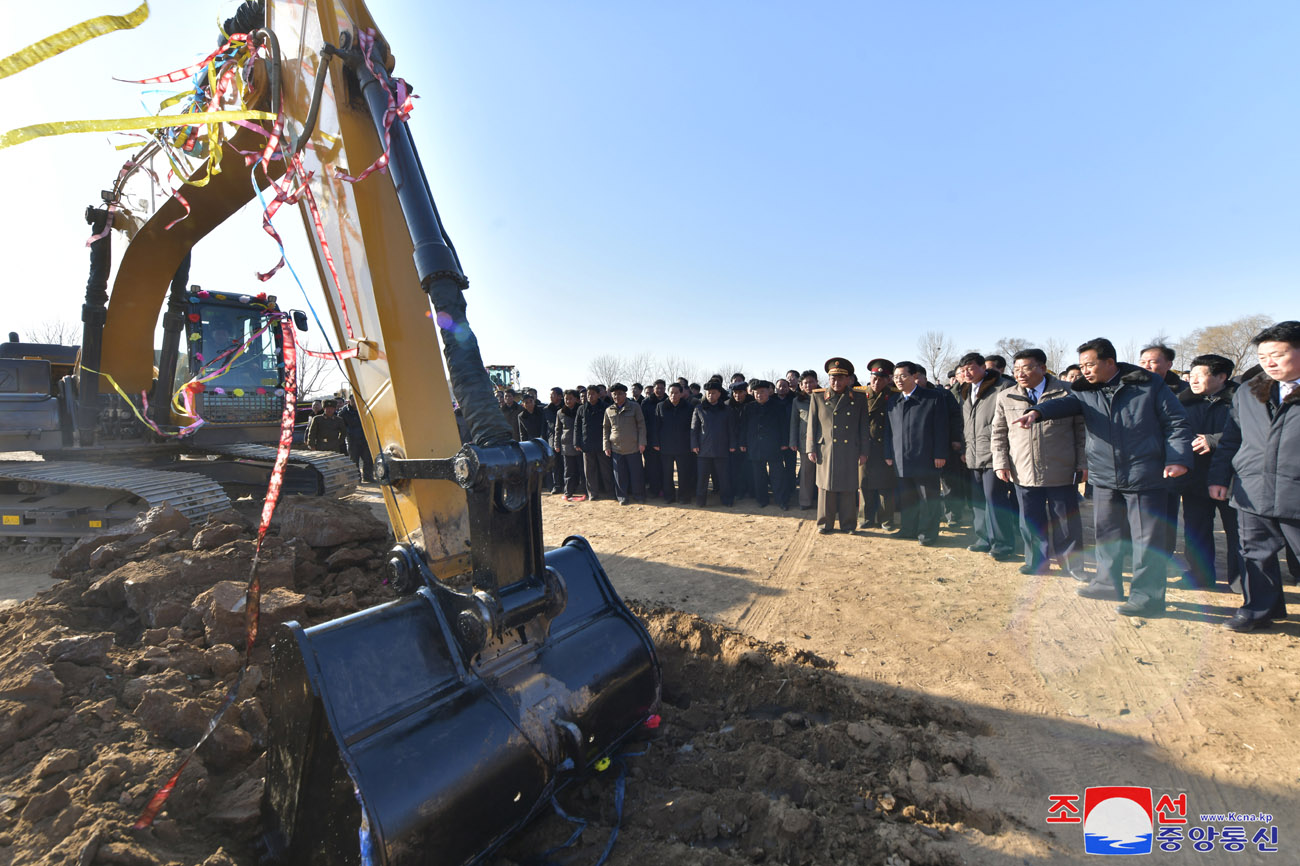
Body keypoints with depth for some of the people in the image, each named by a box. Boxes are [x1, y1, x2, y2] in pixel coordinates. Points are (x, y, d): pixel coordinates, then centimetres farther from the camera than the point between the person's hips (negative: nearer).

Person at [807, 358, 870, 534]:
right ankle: (826, 524, 13)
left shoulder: (859, 399, 8)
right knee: (826, 487, 3)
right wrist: (811, 449, 1)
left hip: (849, 452, 0)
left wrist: (863, 452, 3)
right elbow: (812, 424, 6)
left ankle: (848, 524, 16)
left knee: (848, 489, 5)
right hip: (826, 451, 0)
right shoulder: (818, 397, 8)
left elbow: (863, 427, 8)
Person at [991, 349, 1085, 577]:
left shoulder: (1067, 393, -1)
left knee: (1066, 521, 8)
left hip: (1061, 473, -2)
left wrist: (1083, 463, -2)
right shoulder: (1005, 398, 6)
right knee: (1031, 521, 10)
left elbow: (1082, 429, 3)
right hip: (1024, 473, 2)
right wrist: (1001, 463, 2)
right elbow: (998, 434, 11)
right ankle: (1037, 562, 26)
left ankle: (1072, 565, 24)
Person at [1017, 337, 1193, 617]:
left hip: (1146, 478, -4)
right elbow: (1063, 403, -15)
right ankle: (1108, 582, 31)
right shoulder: (1085, 392, 6)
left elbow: (1176, 424, 0)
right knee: (1106, 534, 15)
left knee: (1148, 539, 0)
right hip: (1105, 478, 4)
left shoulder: (1150, 386, -2)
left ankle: (1147, 597, 11)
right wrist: (1037, 411, -36)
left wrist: (1178, 459, -11)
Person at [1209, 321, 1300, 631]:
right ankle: (1260, 608, 27)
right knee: (1257, 555, 13)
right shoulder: (1248, 392, 10)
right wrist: (1219, 477, 10)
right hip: (1253, 495, 4)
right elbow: (1230, 440, 14)